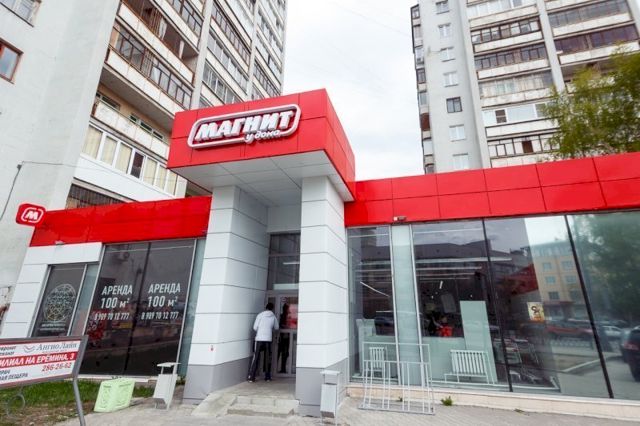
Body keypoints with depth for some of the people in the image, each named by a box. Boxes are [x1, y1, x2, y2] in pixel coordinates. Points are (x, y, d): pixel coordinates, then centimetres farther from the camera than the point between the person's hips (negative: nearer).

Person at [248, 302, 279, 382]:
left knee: (256, 358, 5)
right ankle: (268, 377, 18)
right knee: (267, 358, 12)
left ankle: (251, 377, 5)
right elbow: (276, 328, 17)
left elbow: (255, 327, -3)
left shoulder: (260, 315, -2)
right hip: (268, 339, 2)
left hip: (259, 339, -2)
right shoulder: (273, 317, 5)